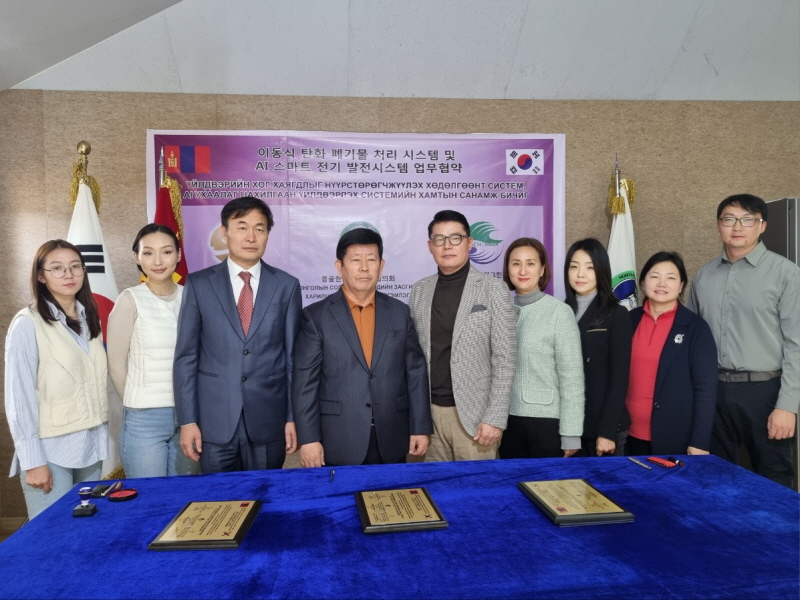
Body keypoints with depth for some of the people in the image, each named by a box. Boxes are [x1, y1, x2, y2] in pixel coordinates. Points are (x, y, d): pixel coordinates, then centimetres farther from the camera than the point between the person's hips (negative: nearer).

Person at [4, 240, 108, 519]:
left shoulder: (89, 319, 9)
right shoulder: (27, 324, -9)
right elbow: (19, 397, -10)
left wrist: (101, 439, 9)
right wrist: (32, 460, -12)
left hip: (91, 446, 6)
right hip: (50, 449, -5)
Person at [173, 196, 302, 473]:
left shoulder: (287, 286, 1)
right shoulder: (199, 284, 1)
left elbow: (294, 356, 3)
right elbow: (185, 356, 1)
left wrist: (293, 417, 1)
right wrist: (187, 420, -3)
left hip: (269, 420, 1)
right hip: (214, 421, 0)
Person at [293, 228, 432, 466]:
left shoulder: (400, 312, 5)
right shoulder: (316, 316, -3)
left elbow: (416, 372, 5)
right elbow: (305, 381, -5)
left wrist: (420, 427, 2)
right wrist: (308, 438, -9)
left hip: (392, 442, 3)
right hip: (338, 444, -2)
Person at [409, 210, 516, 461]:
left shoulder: (493, 289, -5)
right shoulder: (419, 291, 7)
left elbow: (504, 359, -7)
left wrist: (495, 418, -12)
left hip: (473, 412, -3)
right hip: (429, 411, 3)